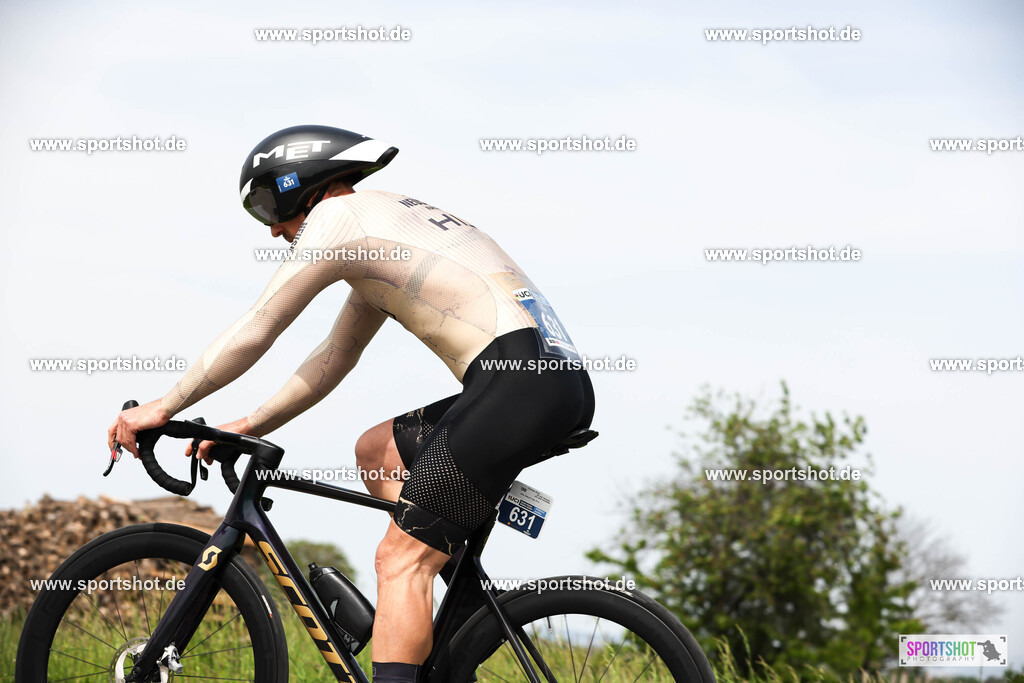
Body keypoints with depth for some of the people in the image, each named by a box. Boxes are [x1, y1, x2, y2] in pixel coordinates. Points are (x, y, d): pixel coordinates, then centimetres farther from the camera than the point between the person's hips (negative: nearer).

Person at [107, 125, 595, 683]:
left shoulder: (337, 215, 3)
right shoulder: (389, 226, 30)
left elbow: (253, 333, 4)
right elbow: (336, 355, 34)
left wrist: (163, 407, 13)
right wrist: (252, 425, 33)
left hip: (520, 383, -9)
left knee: (400, 558, -10)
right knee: (377, 452, 23)